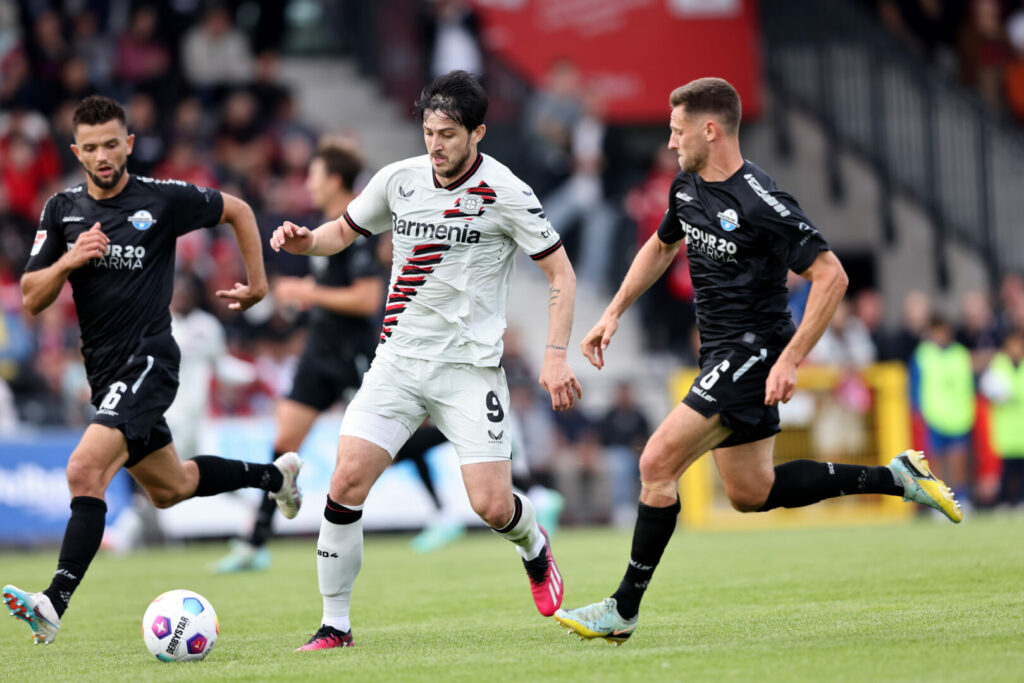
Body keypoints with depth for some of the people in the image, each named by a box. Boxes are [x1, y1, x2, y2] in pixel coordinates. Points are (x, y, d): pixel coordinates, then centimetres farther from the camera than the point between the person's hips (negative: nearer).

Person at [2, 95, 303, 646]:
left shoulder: (164, 199, -8)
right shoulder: (62, 211, 5)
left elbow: (237, 210, 8)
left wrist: (257, 283, 9)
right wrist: (70, 259, -15)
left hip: (147, 361, -7)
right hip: (105, 369, 7)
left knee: (85, 471, -24)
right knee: (170, 488, 22)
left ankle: (53, 606, -28)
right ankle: (273, 476, 46)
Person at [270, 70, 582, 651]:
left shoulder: (505, 194, -9)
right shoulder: (398, 180, 2)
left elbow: (561, 274, -3)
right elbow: (344, 232, 19)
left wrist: (556, 355, -13)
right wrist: (304, 241, -3)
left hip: (470, 368, -3)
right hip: (399, 359, 3)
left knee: (491, 505, -10)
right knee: (347, 482, -12)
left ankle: (534, 548, 28)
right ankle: (335, 625, 0)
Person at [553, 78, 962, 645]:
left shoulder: (759, 202, -21)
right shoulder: (687, 187, 6)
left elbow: (831, 276, -21)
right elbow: (661, 246, 26)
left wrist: (790, 360, -25)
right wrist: (613, 314, 17)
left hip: (753, 351, -10)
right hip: (723, 355, 10)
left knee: (657, 463, -15)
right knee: (751, 494, 15)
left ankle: (623, 610, -7)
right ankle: (895, 478, 24)